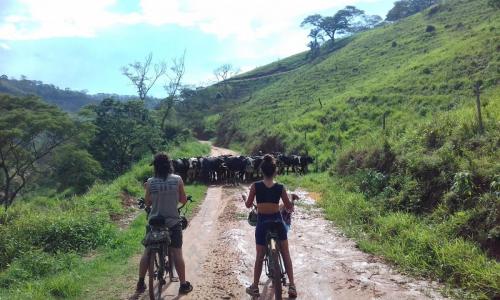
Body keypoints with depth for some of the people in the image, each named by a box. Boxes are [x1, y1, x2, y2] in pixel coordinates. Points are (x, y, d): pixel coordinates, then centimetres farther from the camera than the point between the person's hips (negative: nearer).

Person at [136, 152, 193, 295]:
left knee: (147, 252, 15)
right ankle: (183, 285, 14)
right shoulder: (177, 179, -9)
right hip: (173, 222, -1)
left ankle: (141, 283, 24)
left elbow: (147, 203, 3)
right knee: (177, 253, 6)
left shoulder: (150, 182, -7)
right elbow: (183, 200, -2)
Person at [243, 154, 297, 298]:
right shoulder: (280, 187, -7)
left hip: (262, 223, 0)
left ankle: (255, 287, 23)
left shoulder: (255, 186, -9)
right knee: (286, 255, 14)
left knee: (259, 256, 13)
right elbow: (289, 207, 1)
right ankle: (292, 286, 16)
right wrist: (292, 203, 23)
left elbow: (248, 205, 1)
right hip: (277, 221, 0)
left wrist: (245, 199, 23)